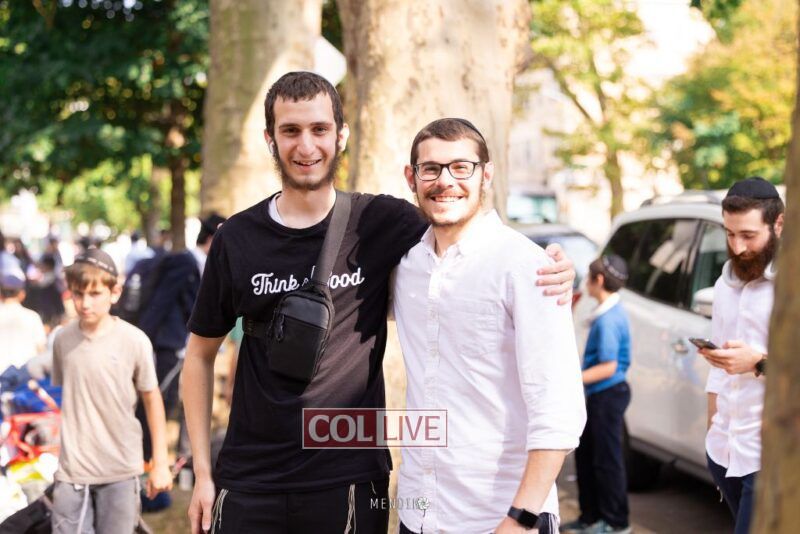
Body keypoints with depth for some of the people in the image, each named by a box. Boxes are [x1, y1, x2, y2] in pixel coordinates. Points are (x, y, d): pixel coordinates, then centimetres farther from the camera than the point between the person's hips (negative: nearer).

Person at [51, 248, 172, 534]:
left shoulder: (134, 341, -9)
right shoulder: (63, 339, -1)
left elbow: (152, 399, 0)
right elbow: (62, 393, 11)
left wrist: (160, 463, 3)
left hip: (120, 471, -2)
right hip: (72, 470, 2)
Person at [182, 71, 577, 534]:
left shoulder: (382, 223, -4)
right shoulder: (236, 240, 0)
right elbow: (201, 355, 8)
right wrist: (202, 471, 3)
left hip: (348, 483, -1)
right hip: (248, 484, 1)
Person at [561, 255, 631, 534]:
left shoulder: (608, 319, -21)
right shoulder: (611, 313, 10)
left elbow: (608, 367, -23)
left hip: (608, 395, -10)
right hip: (600, 396, 10)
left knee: (607, 459, 0)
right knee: (586, 455, 16)